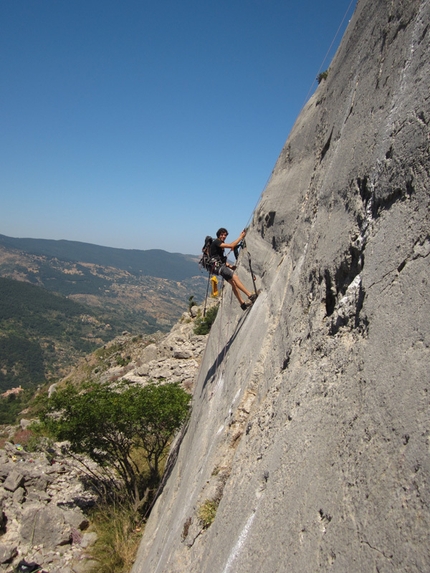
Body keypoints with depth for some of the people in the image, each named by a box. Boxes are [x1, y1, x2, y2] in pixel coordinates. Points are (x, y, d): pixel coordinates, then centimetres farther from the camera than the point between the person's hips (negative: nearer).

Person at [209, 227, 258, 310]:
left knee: (233, 283, 3)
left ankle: (242, 303, 4)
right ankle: (250, 295, -26)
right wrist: (241, 237, -13)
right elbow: (231, 246, -21)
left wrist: (230, 266, 14)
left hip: (222, 265, 10)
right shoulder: (216, 242, -10)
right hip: (218, 266, -10)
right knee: (235, 277, -22)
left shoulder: (221, 244, 20)